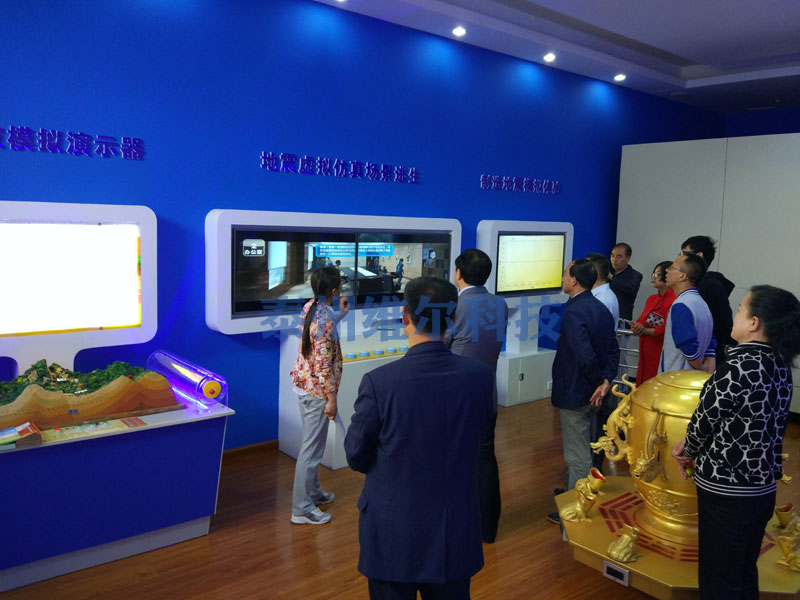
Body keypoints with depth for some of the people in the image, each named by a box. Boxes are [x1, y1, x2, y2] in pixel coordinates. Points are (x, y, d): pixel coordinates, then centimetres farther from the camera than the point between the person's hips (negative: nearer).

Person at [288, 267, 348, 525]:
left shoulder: (310, 307, 2)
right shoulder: (325, 320, -26)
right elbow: (324, 365, -24)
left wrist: (341, 312, 36)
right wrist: (331, 399, -17)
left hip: (303, 384, 10)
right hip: (316, 391, -10)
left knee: (311, 443, 22)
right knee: (312, 449, 1)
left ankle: (313, 491, 37)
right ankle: (302, 509, 12)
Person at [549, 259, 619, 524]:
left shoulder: (573, 311, -23)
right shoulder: (601, 308, 6)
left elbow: (586, 355, -32)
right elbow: (613, 350, 6)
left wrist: (600, 381, -15)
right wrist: (606, 381, -5)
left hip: (574, 393, -9)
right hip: (589, 392, 9)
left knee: (578, 455, 4)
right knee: (580, 449, 24)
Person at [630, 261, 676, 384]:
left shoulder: (675, 300, -13)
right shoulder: (652, 299, 15)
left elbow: (667, 329, -19)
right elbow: (641, 321, 11)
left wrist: (644, 330, -10)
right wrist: (636, 326, -12)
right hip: (646, 355, 8)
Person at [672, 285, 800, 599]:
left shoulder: (739, 366, -23)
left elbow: (705, 418, -14)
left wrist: (689, 452, 6)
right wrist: (693, 447, 3)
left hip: (726, 488, -8)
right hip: (763, 485, 8)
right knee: (745, 571, 23)